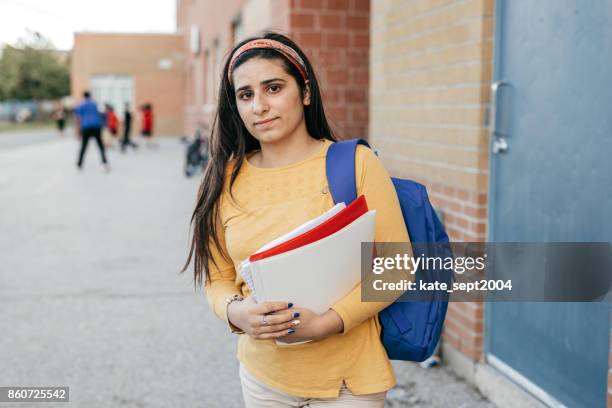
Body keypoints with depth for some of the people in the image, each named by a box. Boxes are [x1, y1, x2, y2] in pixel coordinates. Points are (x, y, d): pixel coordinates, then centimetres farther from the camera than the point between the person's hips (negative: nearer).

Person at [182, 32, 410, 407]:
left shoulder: (354, 163, -11)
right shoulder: (227, 179, -1)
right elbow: (218, 277, 5)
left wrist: (325, 322, -21)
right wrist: (236, 312, -17)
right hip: (262, 375, 4)